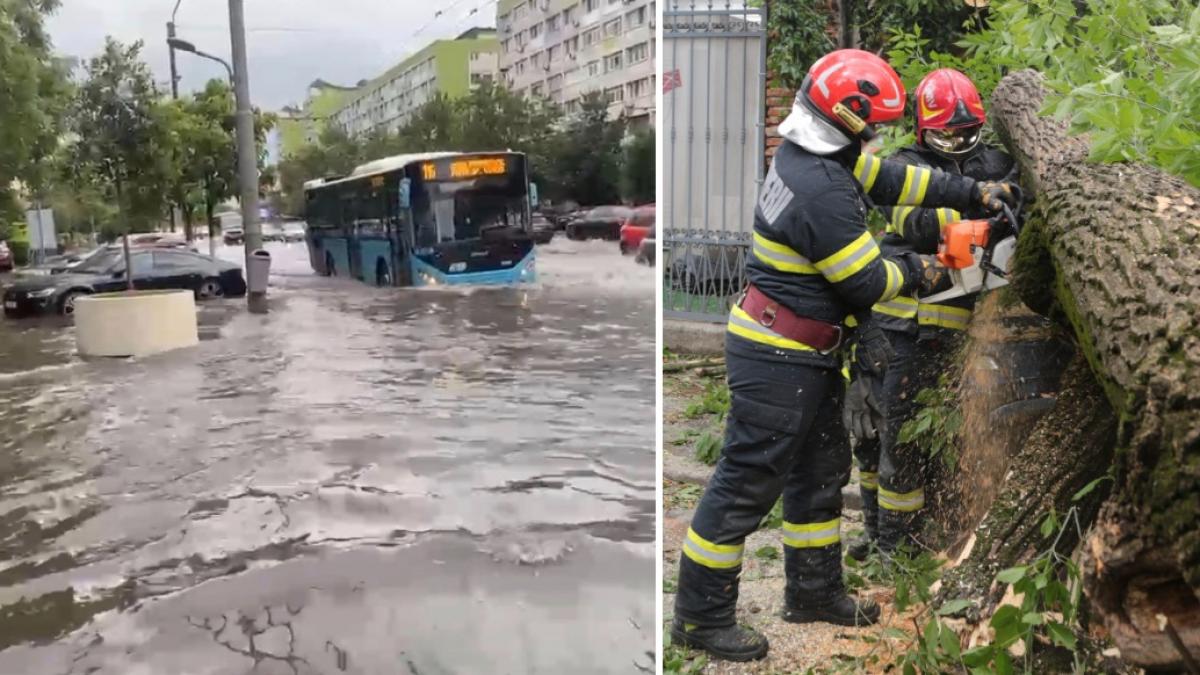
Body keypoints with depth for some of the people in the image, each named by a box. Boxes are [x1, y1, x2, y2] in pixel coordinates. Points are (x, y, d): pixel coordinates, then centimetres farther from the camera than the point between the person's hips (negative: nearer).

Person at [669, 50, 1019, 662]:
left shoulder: (808, 155, 5)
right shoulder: (822, 191, -25)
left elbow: (891, 179, 15)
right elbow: (867, 284, -17)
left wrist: (974, 192, 16)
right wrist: (913, 270, 3)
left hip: (802, 355, 11)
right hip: (778, 362, -11)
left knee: (821, 471, 20)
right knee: (747, 484, -1)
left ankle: (814, 592, 37)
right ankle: (701, 616, 13)